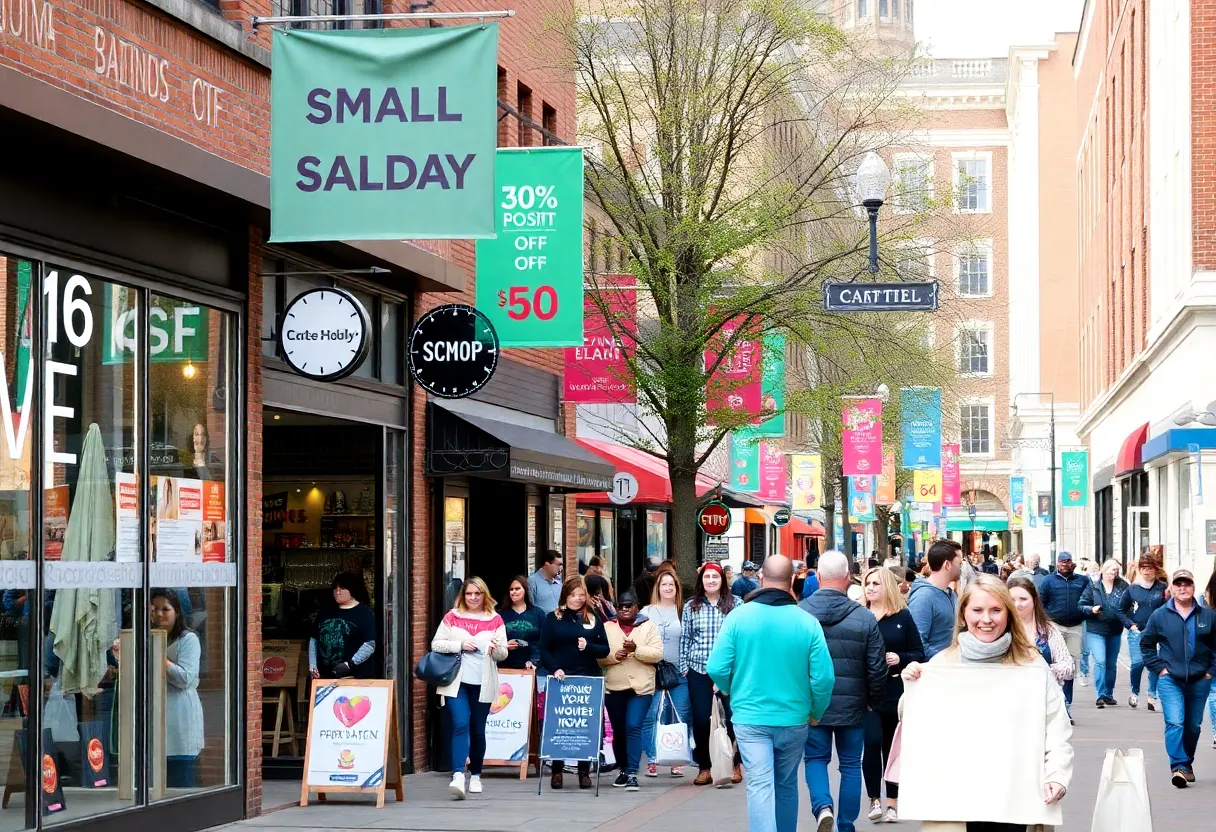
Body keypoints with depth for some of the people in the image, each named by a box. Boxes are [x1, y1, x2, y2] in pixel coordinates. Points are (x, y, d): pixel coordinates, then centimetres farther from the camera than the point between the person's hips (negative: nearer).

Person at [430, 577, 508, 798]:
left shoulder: (495, 620, 5)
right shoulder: (452, 617, 4)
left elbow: (503, 654, 5)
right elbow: (436, 644, 2)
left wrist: (496, 648, -18)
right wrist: (460, 645, -11)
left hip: (483, 683, 1)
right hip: (457, 681, -1)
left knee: (478, 730, 9)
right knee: (460, 726, -15)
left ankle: (475, 775, 22)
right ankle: (458, 776, -23)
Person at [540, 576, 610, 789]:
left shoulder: (594, 619, 10)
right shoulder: (552, 618, 5)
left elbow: (604, 650, 8)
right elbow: (544, 650, 1)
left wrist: (588, 647, -11)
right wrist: (554, 668, -15)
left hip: (588, 679, 1)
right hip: (560, 678, -1)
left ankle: (584, 772, 8)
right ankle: (557, 771, 8)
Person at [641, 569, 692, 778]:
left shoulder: (684, 612, 6)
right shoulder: (647, 612, 8)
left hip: (680, 673, 0)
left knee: (681, 717, 1)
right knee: (650, 717, -6)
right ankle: (651, 760, 1)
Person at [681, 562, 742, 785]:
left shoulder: (734, 605, 2)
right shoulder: (691, 606, 8)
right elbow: (685, 639, 11)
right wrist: (684, 666, 6)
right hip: (698, 670, 2)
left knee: (732, 716, -5)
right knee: (700, 720, 2)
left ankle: (736, 764, 13)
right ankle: (704, 767, 12)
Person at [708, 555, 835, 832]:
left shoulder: (739, 617, -9)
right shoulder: (807, 622, -8)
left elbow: (717, 669, -9)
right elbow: (824, 677, -9)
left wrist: (733, 692, 13)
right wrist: (816, 713, 9)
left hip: (750, 718, -1)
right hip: (793, 719, 1)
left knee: (760, 786, -4)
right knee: (787, 785, 18)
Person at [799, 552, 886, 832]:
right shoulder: (864, 618, -9)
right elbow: (877, 669, -5)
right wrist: (874, 701, 13)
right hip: (852, 706, 0)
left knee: (815, 759, 15)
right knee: (850, 765, 13)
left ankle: (822, 807, -10)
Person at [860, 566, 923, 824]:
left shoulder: (903, 617, 2)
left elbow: (919, 654, 3)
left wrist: (900, 658, -14)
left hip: (896, 692, 1)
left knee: (892, 746, 9)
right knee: (872, 741, -14)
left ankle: (893, 801, 20)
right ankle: (875, 799, 1)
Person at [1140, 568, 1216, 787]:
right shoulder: (1160, 616, 0)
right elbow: (1146, 644, 9)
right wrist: (1158, 668, 0)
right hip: (1170, 680, -2)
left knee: (1193, 726, 11)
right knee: (1175, 722, -16)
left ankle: (1187, 764, 29)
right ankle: (1179, 767, -20)